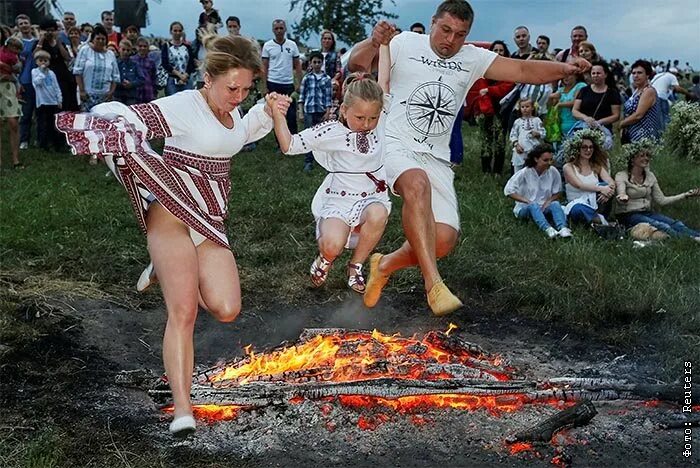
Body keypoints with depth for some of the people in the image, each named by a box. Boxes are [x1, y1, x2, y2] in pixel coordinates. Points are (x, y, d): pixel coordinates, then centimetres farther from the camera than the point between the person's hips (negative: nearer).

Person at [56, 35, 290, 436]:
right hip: (172, 214, -6)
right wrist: (102, 134, -41)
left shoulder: (232, 111, 11)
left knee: (227, 309, -7)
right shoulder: (183, 106, -12)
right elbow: (131, 120, -20)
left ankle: (169, 271, 20)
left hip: (210, 221, 7)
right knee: (183, 311, -16)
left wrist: (267, 113, 17)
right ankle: (182, 408, -10)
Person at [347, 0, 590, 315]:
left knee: (445, 239, -10)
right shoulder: (405, 44, 0)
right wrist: (373, 42, -29)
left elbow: (524, 70, 3)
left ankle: (384, 266, 16)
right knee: (418, 183, -39)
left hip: (435, 159, 4)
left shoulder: (472, 59, 9)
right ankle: (433, 283, -37)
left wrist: (564, 68, -13)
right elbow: (356, 64, -8)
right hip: (394, 145, -4)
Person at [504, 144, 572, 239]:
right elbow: (508, 190, -16)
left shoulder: (553, 172, -5)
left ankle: (563, 228, -53)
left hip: (544, 206, 3)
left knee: (555, 204, -27)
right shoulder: (524, 173, -13)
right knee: (533, 205, -35)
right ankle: (548, 229, -59)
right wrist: (527, 201, -20)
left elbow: (556, 194, 6)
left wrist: (547, 203, -14)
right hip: (524, 208, -3)